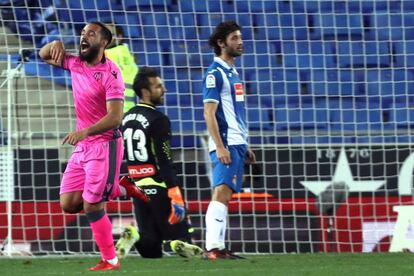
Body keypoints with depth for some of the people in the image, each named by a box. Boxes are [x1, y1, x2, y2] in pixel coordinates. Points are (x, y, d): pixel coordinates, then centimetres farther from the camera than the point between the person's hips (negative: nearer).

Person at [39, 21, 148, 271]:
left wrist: (84, 132, -36)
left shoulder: (110, 74, -16)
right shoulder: (75, 64, 7)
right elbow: (44, 55, 22)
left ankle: (111, 260, 5)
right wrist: (56, 45, -2)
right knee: (68, 204, 5)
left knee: (91, 206, -9)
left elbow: (115, 117, -23)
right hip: (82, 147, 8)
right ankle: (117, 189, 22)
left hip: (104, 145, -8)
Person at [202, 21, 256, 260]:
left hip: (237, 144, 9)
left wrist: (245, 146, 22)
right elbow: (209, 113, -15)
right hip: (225, 144, -9)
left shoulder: (233, 72, 20)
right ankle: (213, 247, -22)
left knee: (226, 196, 8)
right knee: (221, 193, -16)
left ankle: (219, 247, 8)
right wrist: (220, 147, -21)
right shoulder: (215, 74, -9)